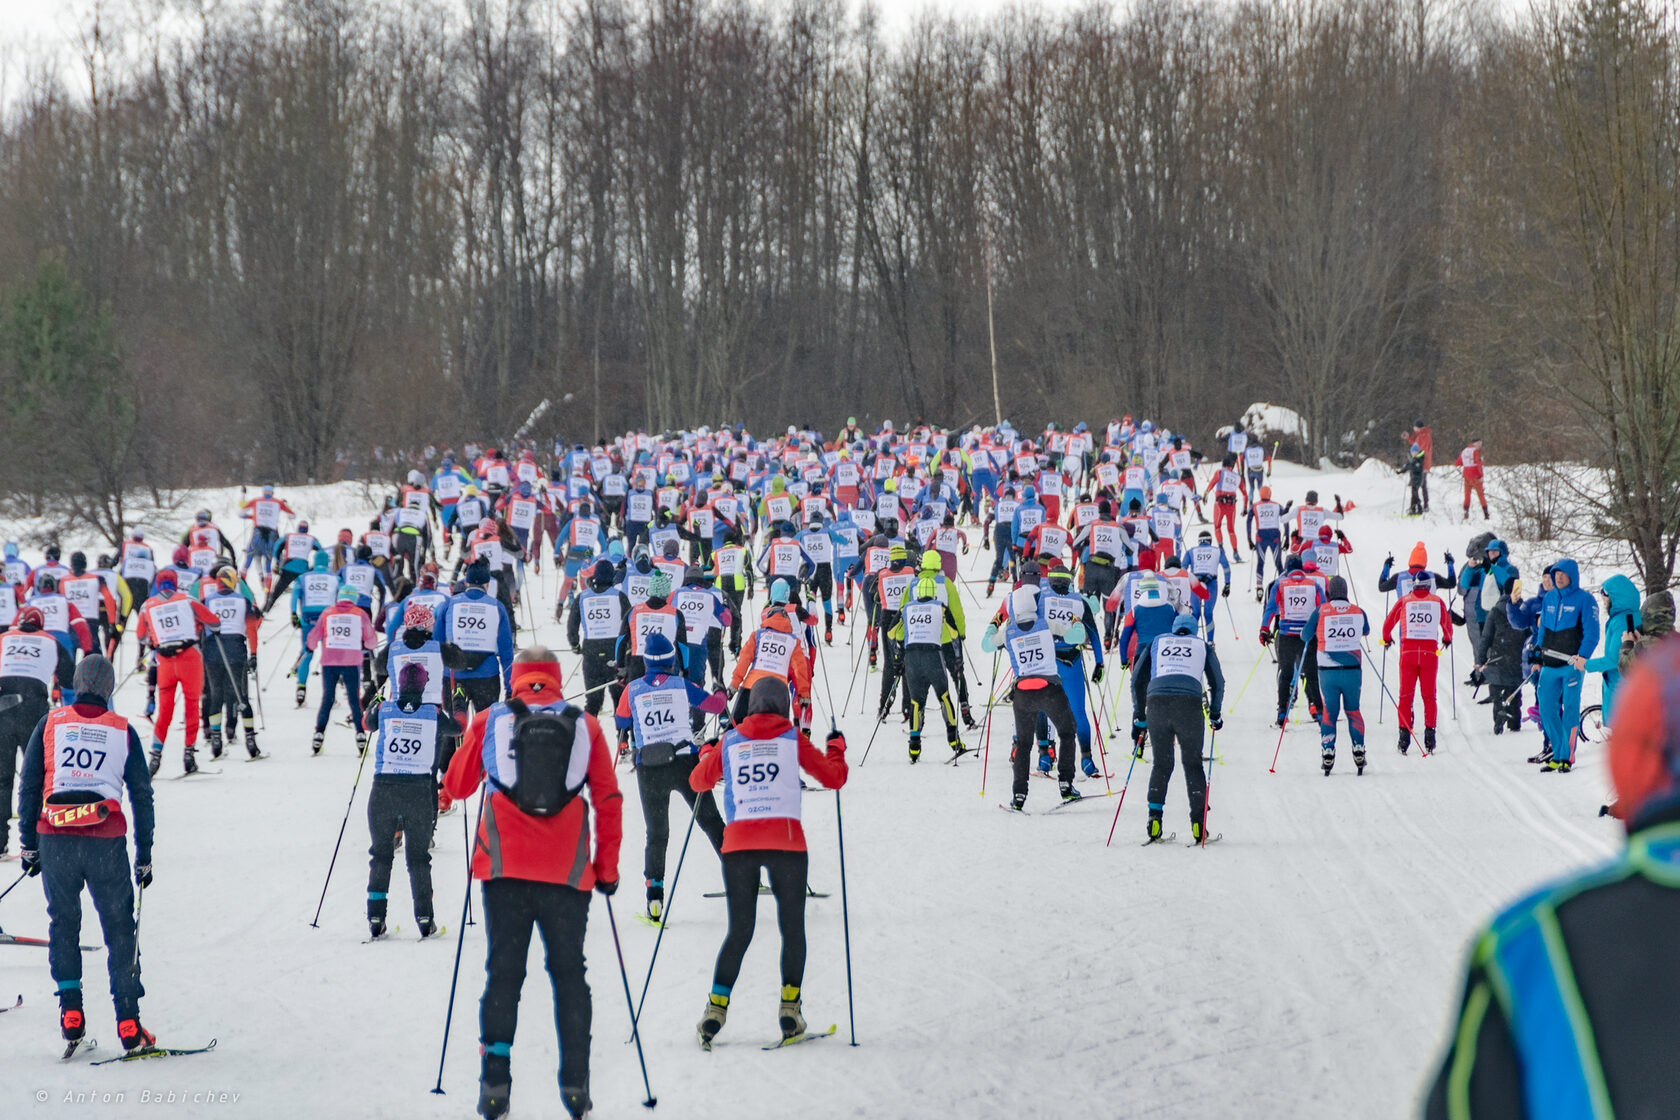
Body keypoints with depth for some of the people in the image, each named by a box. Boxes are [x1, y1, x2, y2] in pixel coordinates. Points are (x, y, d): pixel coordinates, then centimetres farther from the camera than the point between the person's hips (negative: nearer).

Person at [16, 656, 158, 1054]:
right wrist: (144, 856, 14)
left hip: (56, 840, 1)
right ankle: (128, 1026, 2)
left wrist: (28, 845, 10)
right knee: (120, 929, 6)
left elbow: (29, 786, 5)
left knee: (63, 923, 16)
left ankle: (71, 1012, 7)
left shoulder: (50, 724, 7)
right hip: (107, 841, 0)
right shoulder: (123, 730, 7)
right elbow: (142, 797, 8)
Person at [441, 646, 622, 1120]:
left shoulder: (489, 721, 5)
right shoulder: (585, 726, 6)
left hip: (505, 869, 0)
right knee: (569, 976, 9)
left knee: (503, 973, 5)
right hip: (568, 874, 0)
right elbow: (609, 800, 4)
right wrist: (607, 866, 12)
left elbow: (456, 785, 14)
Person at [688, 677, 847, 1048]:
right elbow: (833, 778, 7)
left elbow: (698, 781, 20)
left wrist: (708, 751, 39)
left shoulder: (730, 741, 9)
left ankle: (716, 1007, -2)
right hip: (786, 841, -2)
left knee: (739, 931, 10)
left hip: (738, 842, 2)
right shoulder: (793, 738, 5)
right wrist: (837, 748, 26)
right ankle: (789, 1009, 4)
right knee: (792, 927, 10)